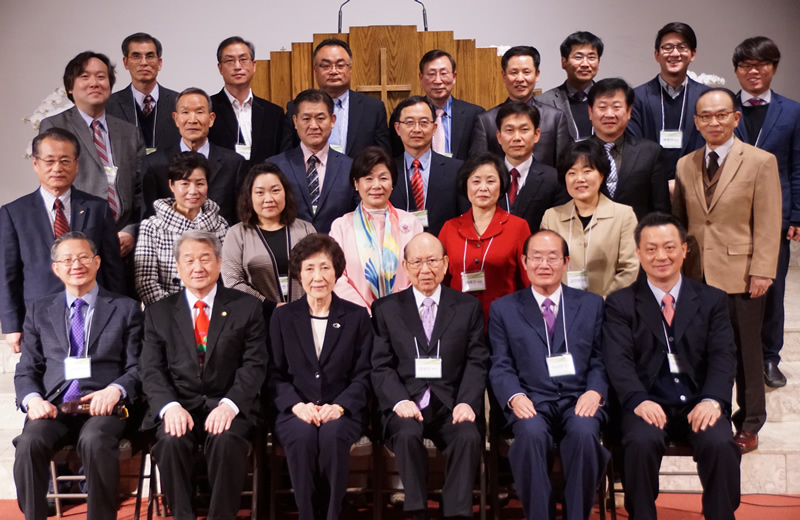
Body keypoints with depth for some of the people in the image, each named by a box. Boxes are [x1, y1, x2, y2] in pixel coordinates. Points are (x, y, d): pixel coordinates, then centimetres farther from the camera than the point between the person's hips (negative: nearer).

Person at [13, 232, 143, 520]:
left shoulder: (125, 308, 12)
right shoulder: (39, 311, 19)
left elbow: (137, 367, 6)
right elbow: (26, 370, 15)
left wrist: (115, 390, -16)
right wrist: (32, 398, -8)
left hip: (103, 407, -2)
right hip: (53, 407, 2)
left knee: (94, 441, -35)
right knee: (29, 443, -31)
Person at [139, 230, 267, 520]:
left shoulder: (246, 307, 8)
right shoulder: (158, 312, 13)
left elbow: (254, 365, -1)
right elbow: (151, 370, 4)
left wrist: (229, 404, -17)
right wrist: (170, 406, -16)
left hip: (228, 406, -1)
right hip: (179, 405, 1)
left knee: (226, 441, -33)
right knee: (171, 441, -30)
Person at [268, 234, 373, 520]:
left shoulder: (357, 316, 9)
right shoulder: (282, 316, 11)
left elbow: (363, 375, 3)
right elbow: (275, 374, 5)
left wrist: (339, 406, -15)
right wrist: (297, 405, -14)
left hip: (342, 412, 0)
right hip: (295, 411, 1)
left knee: (332, 435, -35)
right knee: (302, 436, -34)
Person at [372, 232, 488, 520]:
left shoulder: (468, 307, 12)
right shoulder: (386, 309, 11)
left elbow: (477, 362, 5)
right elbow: (381, 367, 3)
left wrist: (467, 402, -13)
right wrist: (400, 401, -15)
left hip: (452, 406, 0)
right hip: (406, 403, 0)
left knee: (469, 437, -30)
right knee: (407, 434, -32)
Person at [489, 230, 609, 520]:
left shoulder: (591, 304, 17)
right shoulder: (504, 309, 14)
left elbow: (600, 361, 10)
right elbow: (500, 366, 6)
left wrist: (595, 391, -11)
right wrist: (515, 396, -14)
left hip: (577, 401, 1)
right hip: (532, 403, 0)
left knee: (584, 432, -33)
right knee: (531, 433, -34)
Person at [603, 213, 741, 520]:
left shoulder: (712, 300, 14)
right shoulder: (620, 303, 9)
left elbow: (723, 356, 3)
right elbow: (618, 360, -3)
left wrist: (712, 400, -16)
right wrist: (639, 401, -22)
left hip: (699, 405, 1)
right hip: (649, 405, -1)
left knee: (721, 444, -29)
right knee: (640, 443, -32)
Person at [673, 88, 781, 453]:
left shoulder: (761, 162, -2)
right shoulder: (685, 166, 10)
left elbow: (768, 224, -6)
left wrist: (762, 271, -12)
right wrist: (677, 266, 7)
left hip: (741, 275, -3)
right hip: (697, 275, 3)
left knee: (746, 352, 6)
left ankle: (748, 426, 20)